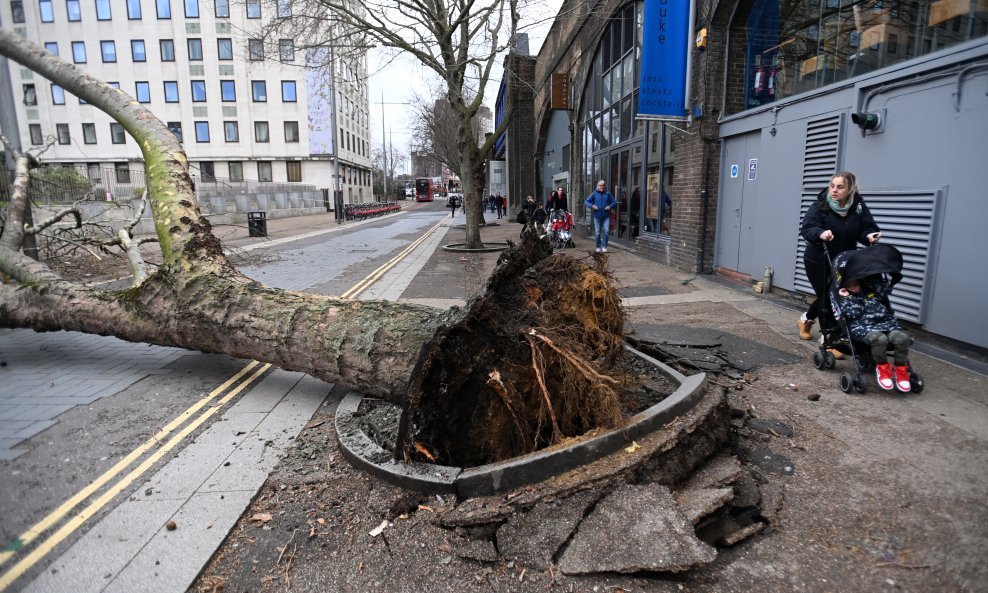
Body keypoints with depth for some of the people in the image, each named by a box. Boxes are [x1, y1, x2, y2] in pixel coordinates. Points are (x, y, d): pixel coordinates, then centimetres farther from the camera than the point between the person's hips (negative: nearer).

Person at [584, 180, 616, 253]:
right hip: (597, 216, 0)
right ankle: (598, 247, 17)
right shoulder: (594, 193, 3)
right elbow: (586, 202, 2)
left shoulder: (608, 194, 4)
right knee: (597, 232, 5)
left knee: (606, 231, -10)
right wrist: (592, 206, -15)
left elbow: (614, 202, 9)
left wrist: (610, 206, -10)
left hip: (606, 216, 0)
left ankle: (604, 246, 1)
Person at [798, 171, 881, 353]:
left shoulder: (859, 207, -6)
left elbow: (867, 228, -5)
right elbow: (806, 228, -25)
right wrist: (820, 233, -45)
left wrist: (870, 236, -28)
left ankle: (805, 320, 35)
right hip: (817, 261, -4)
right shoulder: (820, 206, -16)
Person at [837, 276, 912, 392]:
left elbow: (886, 289, 9)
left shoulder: (870, 289, 26)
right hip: (863, 327, -4)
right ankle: (882, 367, -12)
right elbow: (853, 313, -3)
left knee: (902, 338, -30)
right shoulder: (844, 298, 14)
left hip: (886, 323, 4)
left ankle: (900, 368, -7)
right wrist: (846, 298, -6)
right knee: (879, 338, -39)